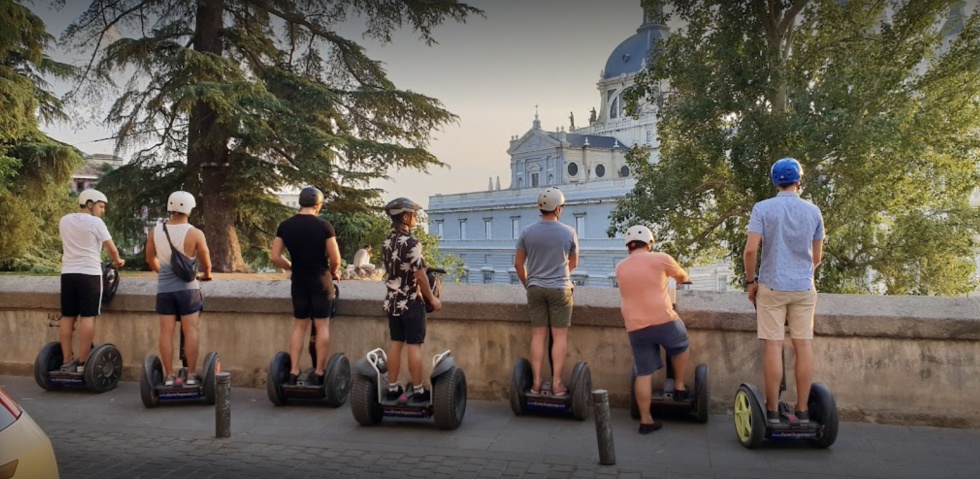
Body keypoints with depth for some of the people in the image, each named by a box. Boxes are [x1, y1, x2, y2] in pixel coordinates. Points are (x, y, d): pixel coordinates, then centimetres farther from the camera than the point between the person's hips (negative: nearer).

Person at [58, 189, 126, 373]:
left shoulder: (64, 220, 12)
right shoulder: (95, 222, -7)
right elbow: (111, 248, -5)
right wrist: (117, 261, 15)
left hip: (68, 273, 6)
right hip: (89, 274, -6)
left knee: (67, 317, 8)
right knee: (87, 317, -4)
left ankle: (68, 361, 10)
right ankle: (82, 362, -4)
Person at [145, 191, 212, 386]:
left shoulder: (155, 232, 1)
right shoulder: (195, 233, -10)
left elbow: (150, 259, 14)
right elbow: (206, 262, -1)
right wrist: (206, 274, 21)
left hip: (164, 288, 3)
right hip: (187, 288, -3)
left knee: (166, 331, 5)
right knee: (190, 330, 2)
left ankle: (169, 376, 7)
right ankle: (191, 375, 4)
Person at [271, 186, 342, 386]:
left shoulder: (285, 226, 1)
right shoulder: (324, 226, -11)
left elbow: (275, 257, 0)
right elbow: (335, 259, -10)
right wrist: (334, 273, 10)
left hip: (298, 281, 4)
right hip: (320, 280, -4)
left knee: (299, 325, 12)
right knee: (322, 326, 4)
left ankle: (293, 372, 10)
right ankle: (319, 373, 6)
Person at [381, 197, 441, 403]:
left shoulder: (387, 242, 5)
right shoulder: (411, 243, -18)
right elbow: (420, 276, -17)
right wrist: (432, 299, -5)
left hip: (392, 300, 7)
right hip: (411, 302, -7)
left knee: (395, 343, 11)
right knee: (414, 345, -1)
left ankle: (392, 388, 15)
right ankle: (418, 391, 4)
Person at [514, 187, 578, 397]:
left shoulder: (527, 232, -1)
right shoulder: (569, 232, -4)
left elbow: (518, 264, 5)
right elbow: (573, 263, 10)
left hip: (535, 288, 2)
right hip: (560, 289, -2)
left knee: (538, 335, 7)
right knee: (560, 336, 3)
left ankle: (536, 382, 8)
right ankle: (557, 383, 2)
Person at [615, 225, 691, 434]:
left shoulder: (620, 268, 13)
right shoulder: (660, 259, 0)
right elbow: (682, 276, 18)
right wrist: (683, 280, 41)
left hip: (635, 328, 4)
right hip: (663, 321, -4)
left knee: (643, 373, 8)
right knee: (681, 346, 27)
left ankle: (645, 420, 10)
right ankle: (679, 387, 31)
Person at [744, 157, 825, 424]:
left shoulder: (762, 209, -5)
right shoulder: (813, 211, 5)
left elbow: (751, 250, -12)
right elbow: (817, 257, 11)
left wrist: (751, 281, 1)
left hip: (772, 286, -2)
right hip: (804, 287, 3)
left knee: (773, 345, -1)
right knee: (803, 345, 5)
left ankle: (772, 411, 3)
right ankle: (802, 411, 11)